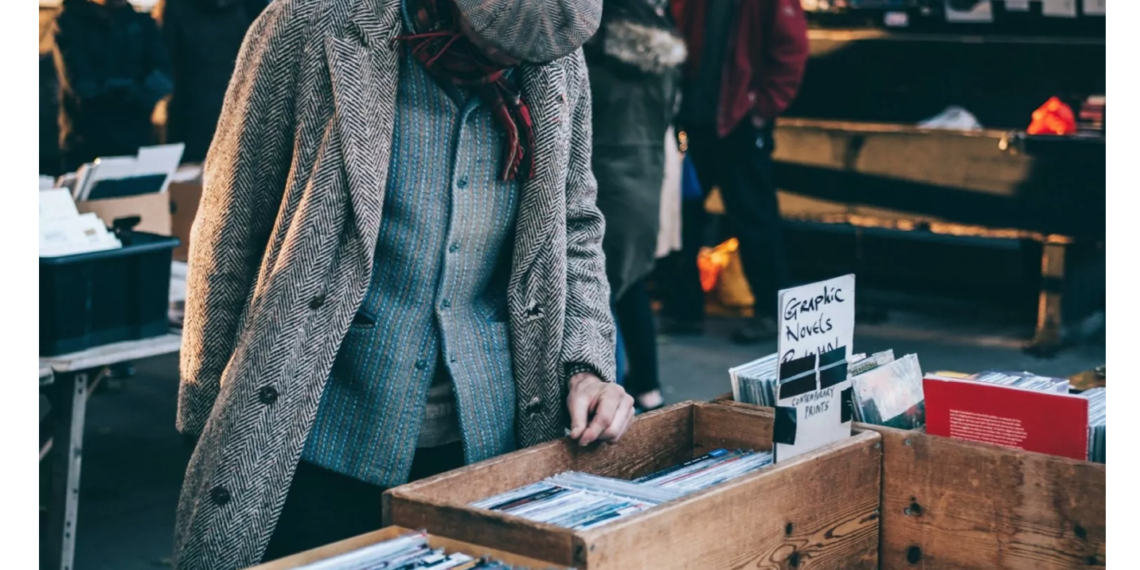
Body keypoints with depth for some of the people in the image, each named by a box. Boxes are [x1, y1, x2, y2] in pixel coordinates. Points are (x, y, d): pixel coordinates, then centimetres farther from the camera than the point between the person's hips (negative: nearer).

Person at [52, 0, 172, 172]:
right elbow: (82, 84, -12)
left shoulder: (142, 23, 11)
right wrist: (132, 88, -2)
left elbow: (161, 80, -4)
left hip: (137, 142, 3)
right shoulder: (70, 21, 0)